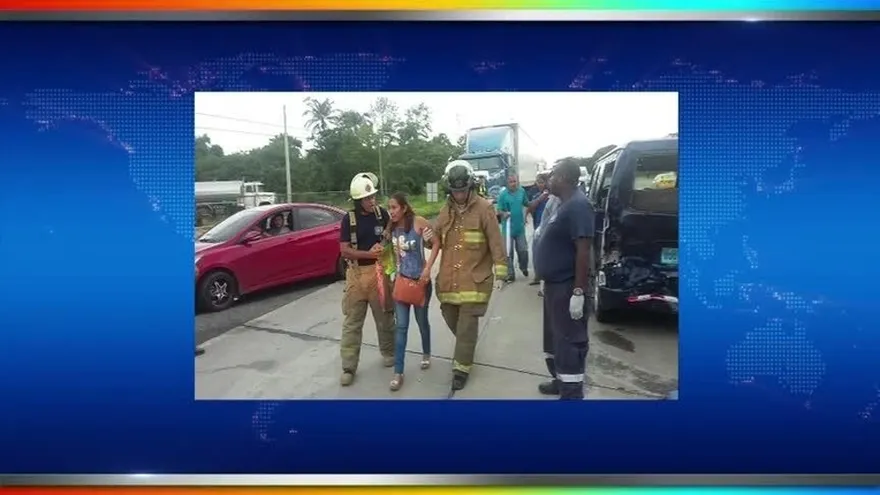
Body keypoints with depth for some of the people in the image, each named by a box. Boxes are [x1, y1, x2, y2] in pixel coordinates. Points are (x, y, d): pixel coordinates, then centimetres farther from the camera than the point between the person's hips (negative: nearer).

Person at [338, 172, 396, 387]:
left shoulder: (382, 214, 0)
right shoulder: (349, 219, -4)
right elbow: (345, 250, -7)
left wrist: (384, 248, -8)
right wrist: (368, 253, -20)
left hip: (379, 271, 1)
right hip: (356, 273, -1)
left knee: (385, 317, 14)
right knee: (351, 322, 2)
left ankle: (388, 353, 35)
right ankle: (349, 367, 10)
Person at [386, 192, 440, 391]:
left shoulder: (418, 222, -14)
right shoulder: (392, 228, -1)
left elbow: (436, 242, -14)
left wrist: (428, 268, -20)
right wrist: (397, 271, 0)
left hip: (420, 280, -3)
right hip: (402, 279, 3)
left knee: (421, 321, 14)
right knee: (401, 326, 0)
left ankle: (426, 354, 41)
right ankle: (398, 372, 4)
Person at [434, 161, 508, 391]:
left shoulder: (484, 208, -8)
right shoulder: (446, 209, 8)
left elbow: (496, 242, -8)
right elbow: (437, 239, 15)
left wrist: (500, 272, -12)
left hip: (474, 279, -5)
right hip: (448, 278, 6)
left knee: (467, 325, -1)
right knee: (451, 318, 18)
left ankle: (461, 368, 10)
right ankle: (465, 346, 46)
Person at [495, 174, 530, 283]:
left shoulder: (522, 191, -2)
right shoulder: (503, 194, -11)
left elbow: (527, 204, 13)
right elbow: (499, 210, -10)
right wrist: (504, 214, -30)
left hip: (520, 226, 3)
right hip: (508, 227, -3)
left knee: (523, 250, 11)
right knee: (508, 252, 3)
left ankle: (523, 267, 37)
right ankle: (510, 273, 13)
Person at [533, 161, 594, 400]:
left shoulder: (578, 205, -20)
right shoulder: (564, 204, 11)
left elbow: (583, 250, -24)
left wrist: (578, 292, -26)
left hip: (567, 287, -10)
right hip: (554, 284, 11)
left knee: (569, 342, -1)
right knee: (555, 337, 21)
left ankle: (571, 393, 9)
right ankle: (561, 381, 38)